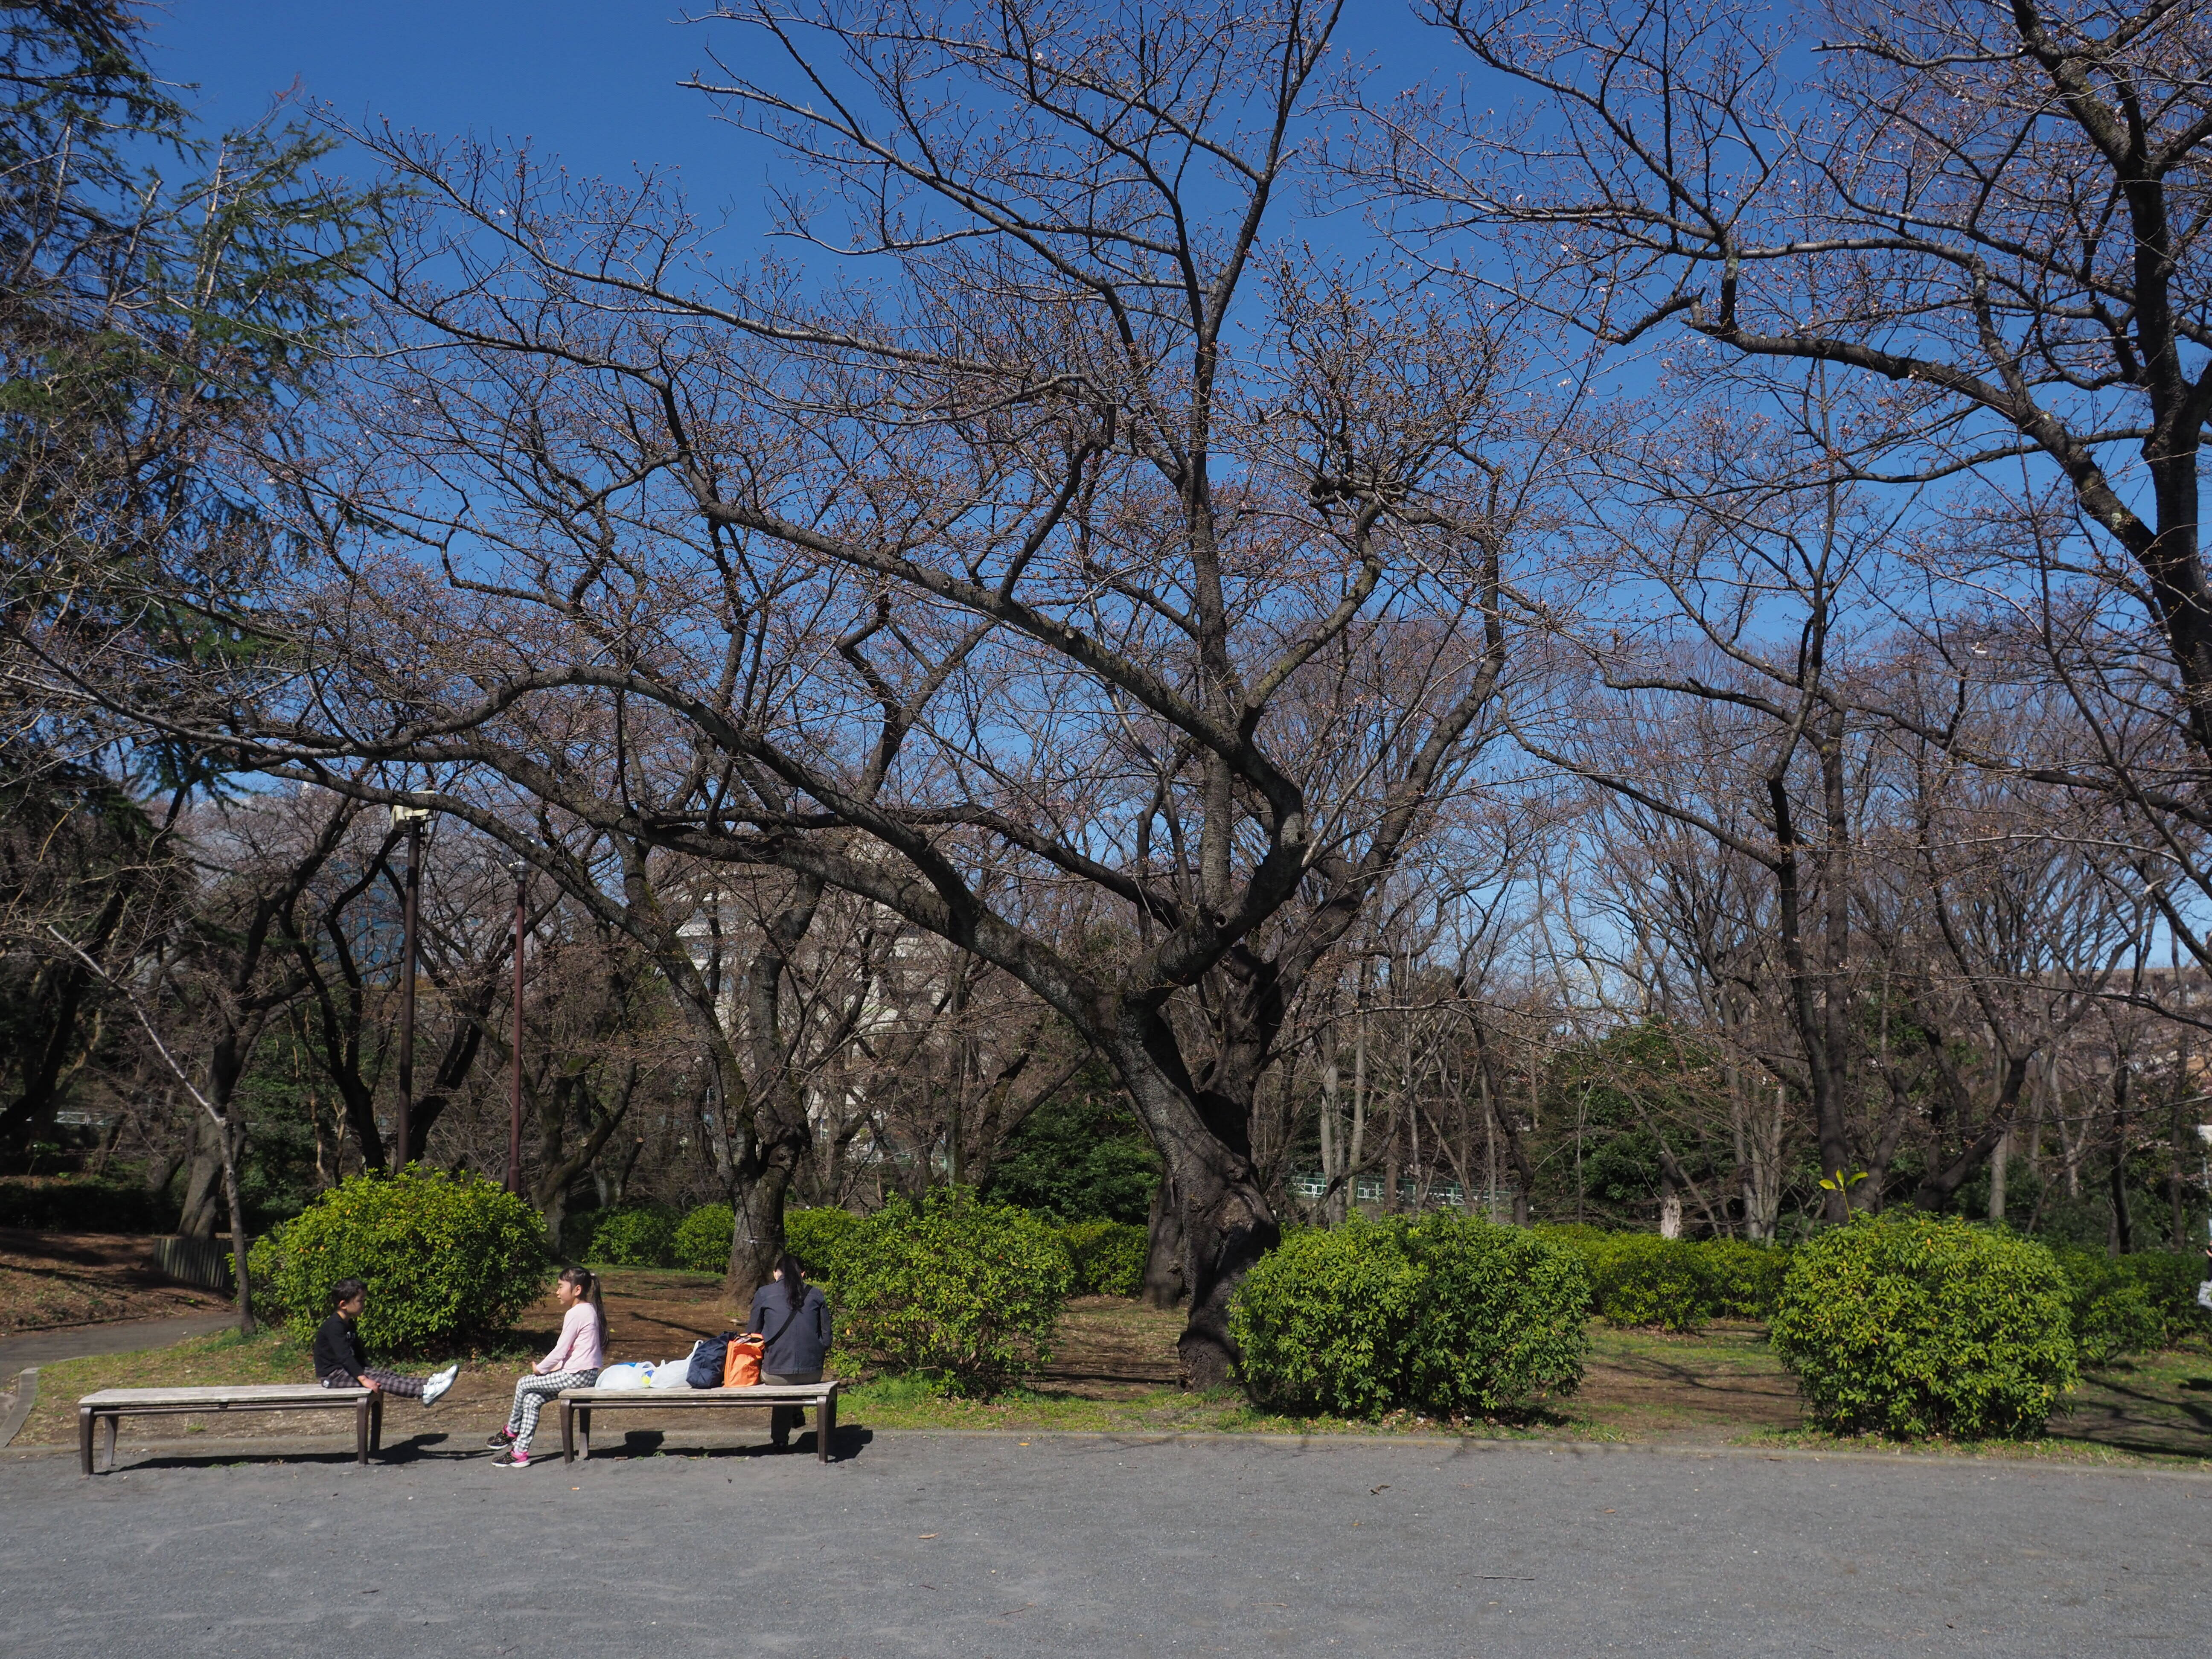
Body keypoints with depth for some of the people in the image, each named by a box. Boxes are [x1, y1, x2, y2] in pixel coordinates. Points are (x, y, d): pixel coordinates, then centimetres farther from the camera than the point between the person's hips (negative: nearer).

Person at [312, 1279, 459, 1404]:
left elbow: (359, 1353, 22)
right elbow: (344, 1356, -30)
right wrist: (364, 1379, -36)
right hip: (332, 1374, -10)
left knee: (387, 1375, -9)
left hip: (347, 1370, 10)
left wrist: (371, 1371, 13)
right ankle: (423, 1392, -40)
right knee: (379, 1380, -25)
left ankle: (429, 1383, -24)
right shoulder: (334, 1326, -20)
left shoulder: (350, 1325, 14)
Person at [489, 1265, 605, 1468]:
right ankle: (520, 1452, 10)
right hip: (589, 1373, 9)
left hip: (576, 1376, -9)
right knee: (532, 1399, 10)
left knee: (524, 1385, 4)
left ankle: (511, 1432, 23)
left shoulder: (575, 1314, -16)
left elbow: (560, 1351, -15)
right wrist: (553, 1367, 11)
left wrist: (540, 1369, 1)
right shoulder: (590, 1310, 14)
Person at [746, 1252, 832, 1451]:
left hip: (775, 1373, -2)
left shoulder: (763, 1294, 3)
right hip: (812, 1373, 2)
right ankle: (797, 1412, 33)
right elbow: (826, 1337, 7)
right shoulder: (816, 1295, 7)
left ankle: (780, 1440, 29)